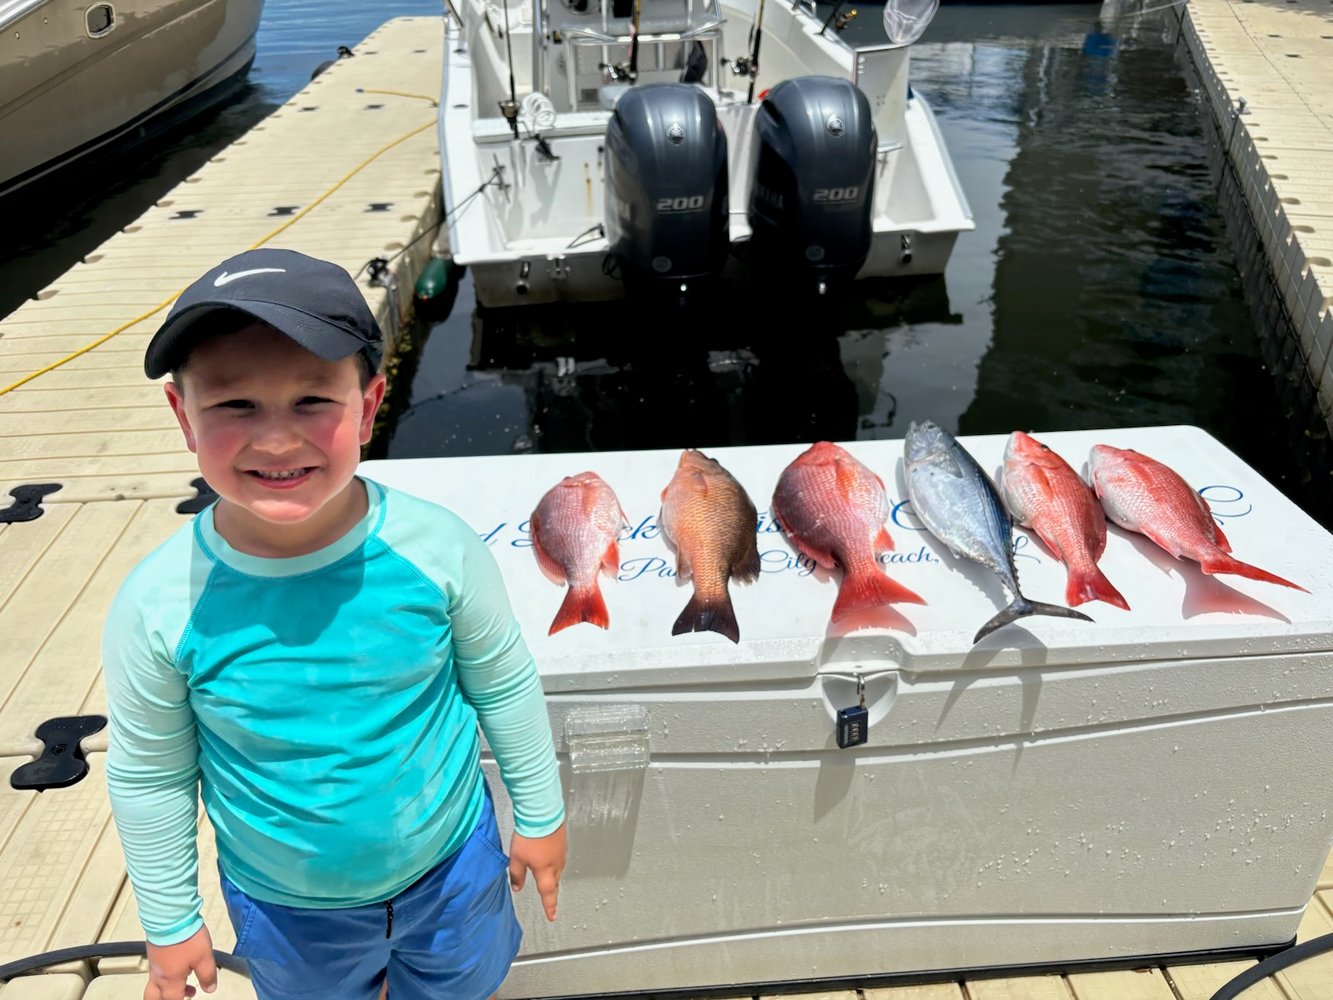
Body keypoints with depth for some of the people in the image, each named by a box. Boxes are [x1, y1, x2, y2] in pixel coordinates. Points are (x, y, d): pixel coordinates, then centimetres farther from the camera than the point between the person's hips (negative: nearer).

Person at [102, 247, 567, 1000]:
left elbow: (505, 686, -8)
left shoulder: (438, 547, -25)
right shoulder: (160, 605, -24)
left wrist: (541, 815, 3)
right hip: (286, 909, 0)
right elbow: (150, 776, -8)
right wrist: (171, 923, 3)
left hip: (452, 867, 0)